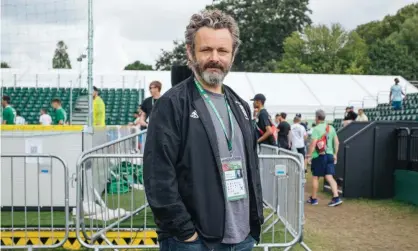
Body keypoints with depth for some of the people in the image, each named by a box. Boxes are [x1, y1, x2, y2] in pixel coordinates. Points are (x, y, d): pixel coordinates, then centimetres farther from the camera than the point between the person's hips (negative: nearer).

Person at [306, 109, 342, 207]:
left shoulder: (316, 129, -11)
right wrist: (335, 154, 17)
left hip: (318, 156, -5)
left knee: (315, 177, 8)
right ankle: (336, 197, -9)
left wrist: (309, 155, -13)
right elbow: (336, 142, 10)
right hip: (329, 155, 5)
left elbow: (313, 143, -19)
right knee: (329, 177, 4)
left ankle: (313, 199, 18)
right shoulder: (331, 128, 8)